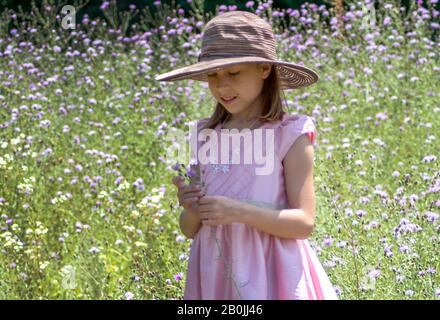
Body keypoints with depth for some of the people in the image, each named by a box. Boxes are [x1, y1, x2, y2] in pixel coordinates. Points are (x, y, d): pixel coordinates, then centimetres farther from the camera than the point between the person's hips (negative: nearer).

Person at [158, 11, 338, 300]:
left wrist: (239, 212, -22)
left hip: (270, 276, -4)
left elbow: (304, 223, -11)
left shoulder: (289, 135, -7)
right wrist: (191, 210, -12)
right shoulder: (205, 136, 6)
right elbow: (190, 230, 10)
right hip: (215, 275, 4)